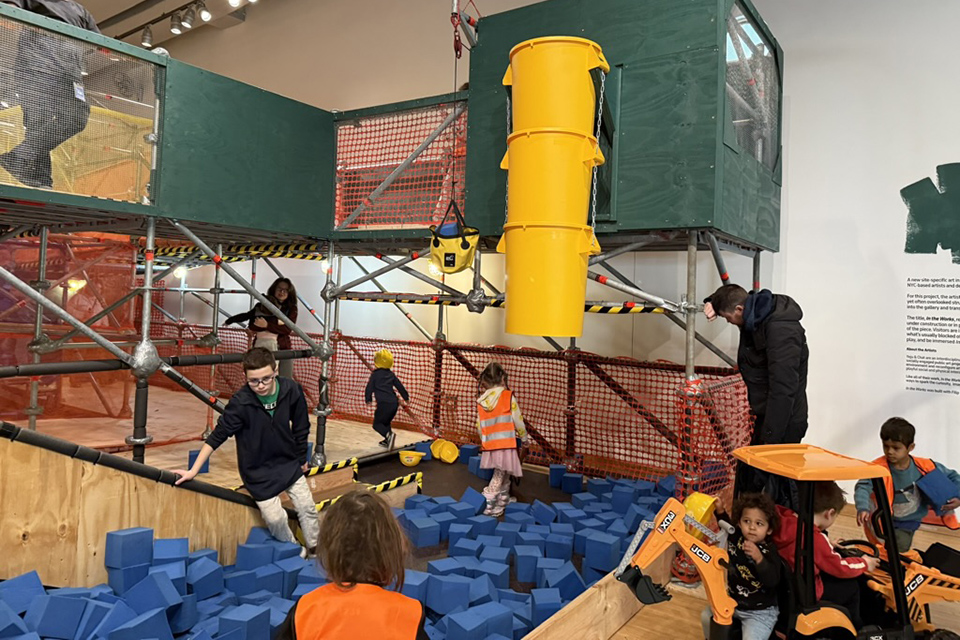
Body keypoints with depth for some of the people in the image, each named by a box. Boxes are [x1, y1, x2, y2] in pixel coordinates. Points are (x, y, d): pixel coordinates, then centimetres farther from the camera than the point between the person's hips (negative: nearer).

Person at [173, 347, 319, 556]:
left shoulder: (291, 390, -19)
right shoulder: (240, 402, -26)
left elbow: (300, 427, -2)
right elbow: (217, 436, -15)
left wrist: (302, 458, 9)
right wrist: (193, 470, -12)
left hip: (288, 462, 3)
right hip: (258, 470, -2)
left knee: (307, 507, 8)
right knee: (275, 518, -1)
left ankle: (316, 550, 30)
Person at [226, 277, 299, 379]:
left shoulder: (291, 309, 6)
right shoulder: (261, 306, 7)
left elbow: (288, 329, -8)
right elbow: (252, 326, -4)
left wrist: (267, 325, -18)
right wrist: (277, 321, -14)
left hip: (283, 350, 0)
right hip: (261, 349, 0)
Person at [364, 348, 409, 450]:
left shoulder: (375, 374, 1)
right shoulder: (391, 374, 15)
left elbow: (370, 387, -3)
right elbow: (399, 386, 20)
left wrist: (368, 399, 4)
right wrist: (406, 397, 31)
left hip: (383, 403, -6)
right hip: (394, 403, 6)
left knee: (377, 424, 0)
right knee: (386, 422, 24)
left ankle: (389, 435, -25)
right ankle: (388, 441, 21)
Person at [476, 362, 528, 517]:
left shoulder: (481, 401, 4)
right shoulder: (508, 397, -8)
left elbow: (479, 426, 8)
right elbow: (518, 421, -3)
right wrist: (524, 437, 14)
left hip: (489, 446, 5)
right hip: (505, 445, -5)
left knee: (503, 477, 20)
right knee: (499, 478, 1)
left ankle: (500, 506, 29)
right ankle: (486, 508, -5)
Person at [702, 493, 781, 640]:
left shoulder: (769, 551, -20)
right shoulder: (735, 538, -6)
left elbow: (773, 580, -31)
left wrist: (759, 558, -42)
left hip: (760, 611, -6)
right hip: (733, 602, 6)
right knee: (707, 616, 10)